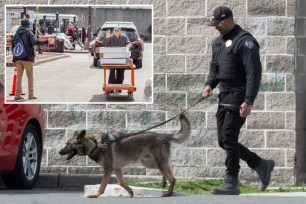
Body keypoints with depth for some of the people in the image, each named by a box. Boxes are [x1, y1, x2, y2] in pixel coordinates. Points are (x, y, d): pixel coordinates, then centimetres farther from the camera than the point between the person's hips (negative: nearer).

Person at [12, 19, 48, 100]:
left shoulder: (17, 34, 13)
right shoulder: (28, 32, -3)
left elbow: (13, 46, 14)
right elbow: (34, 41, -20)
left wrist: (15, 57, 21)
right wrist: (46, 41, -17)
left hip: (18, 58, 5)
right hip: (27, 57, -5)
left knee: (19, 76, 7)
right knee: (30, 76, 1)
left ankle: (17, 94, 1)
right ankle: (31, 94, -5)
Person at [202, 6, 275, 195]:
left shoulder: (245, 41, -13)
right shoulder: (219, 42, 15)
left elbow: (254, 73, -19)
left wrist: (248, 101, -26)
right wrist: (210, 84, 5)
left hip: (239, 95, -9)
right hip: (225, 95, 9)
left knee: (229, 138, -13)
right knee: (224, 141, 9)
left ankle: (231, 183, -9)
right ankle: (262, 165, 22)